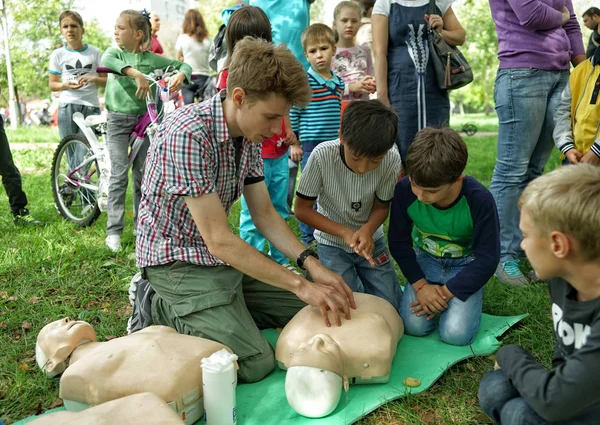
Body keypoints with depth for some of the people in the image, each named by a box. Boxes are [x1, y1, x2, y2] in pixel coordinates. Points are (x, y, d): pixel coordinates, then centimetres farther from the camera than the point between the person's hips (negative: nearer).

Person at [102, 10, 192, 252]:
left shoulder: (151, 59, 3)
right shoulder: (115, 52, 0)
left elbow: (183, 65, 6)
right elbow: (106, 61, -24)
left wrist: (180, 75, -19)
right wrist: (136, 73, -39)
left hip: (143, 120, 2)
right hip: (118, 120, -2)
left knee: (142, 175, 7)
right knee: (119, 175, -8)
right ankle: (114, 231, -2)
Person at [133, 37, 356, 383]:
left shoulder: (250, 135, -1)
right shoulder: (187, 134, -28)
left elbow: (264, 213, 4)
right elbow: (219, 240, -28)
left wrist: (312, 265, -10)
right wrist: (300, 285, -26)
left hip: (224, 256, 8)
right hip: (178, 260, -8)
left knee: (307, 310, 8)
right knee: (255, 363, -15)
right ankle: (160, 310, 0)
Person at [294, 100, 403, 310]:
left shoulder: (392, 160, -24)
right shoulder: (323, 155, -29)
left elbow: (381, 206, -8)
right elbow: (301, 209, -18)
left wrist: (367, 229, -29)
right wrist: (344, 232, -28)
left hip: (370, 239, 2)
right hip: (332, 242, -2)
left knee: (392, 308, -1)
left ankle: (361, 279, 27)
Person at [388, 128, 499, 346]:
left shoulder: (480, 200, -28)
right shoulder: (404, 190, -22)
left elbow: (487, 258, -17)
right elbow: (399, 241, -8)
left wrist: (446, 292, -19)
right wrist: (420, 284, -16)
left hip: (466, 264, -2)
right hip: (425, 260, 2)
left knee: (456, 333, -19)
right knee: (413, 325, -17)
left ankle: (449, 294, 11)